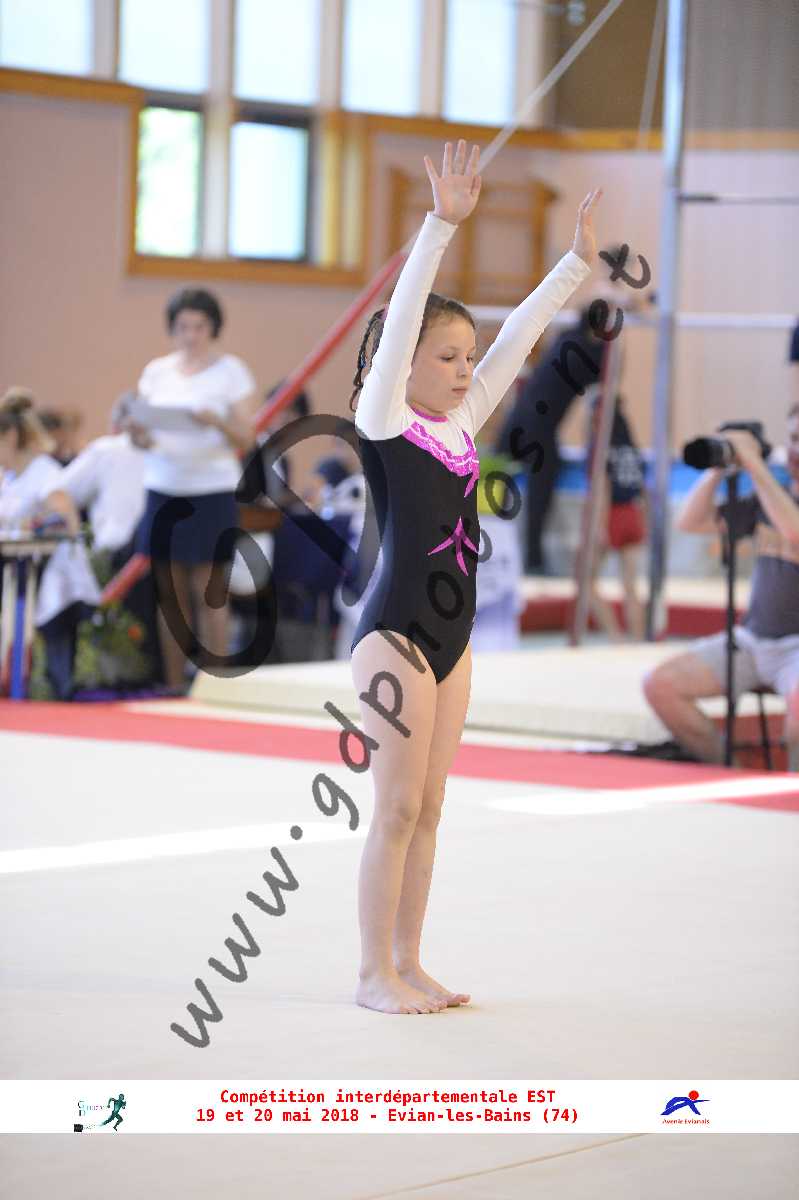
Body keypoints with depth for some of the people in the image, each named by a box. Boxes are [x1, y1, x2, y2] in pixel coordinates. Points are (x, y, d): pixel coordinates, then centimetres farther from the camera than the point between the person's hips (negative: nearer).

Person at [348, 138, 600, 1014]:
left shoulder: (459, 425, 11)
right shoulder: (384, 420, -7)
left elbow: (517, 338, 13)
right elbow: (402, 318, -18)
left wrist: (576, 261, 11)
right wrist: (443, 226, -25)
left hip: (449, 636, 8)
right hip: (395, 633, -8)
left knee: (426, 810, 10)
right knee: (396, 810, -5)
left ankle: (406, 965, 17)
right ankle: (374, 974, 2)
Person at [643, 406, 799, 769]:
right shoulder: (767, 497, 13)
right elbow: (690, 523, 9)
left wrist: (754, 464, -21)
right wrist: (718, 467, -3)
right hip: (753, 639, 6)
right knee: (660, 685, -12)